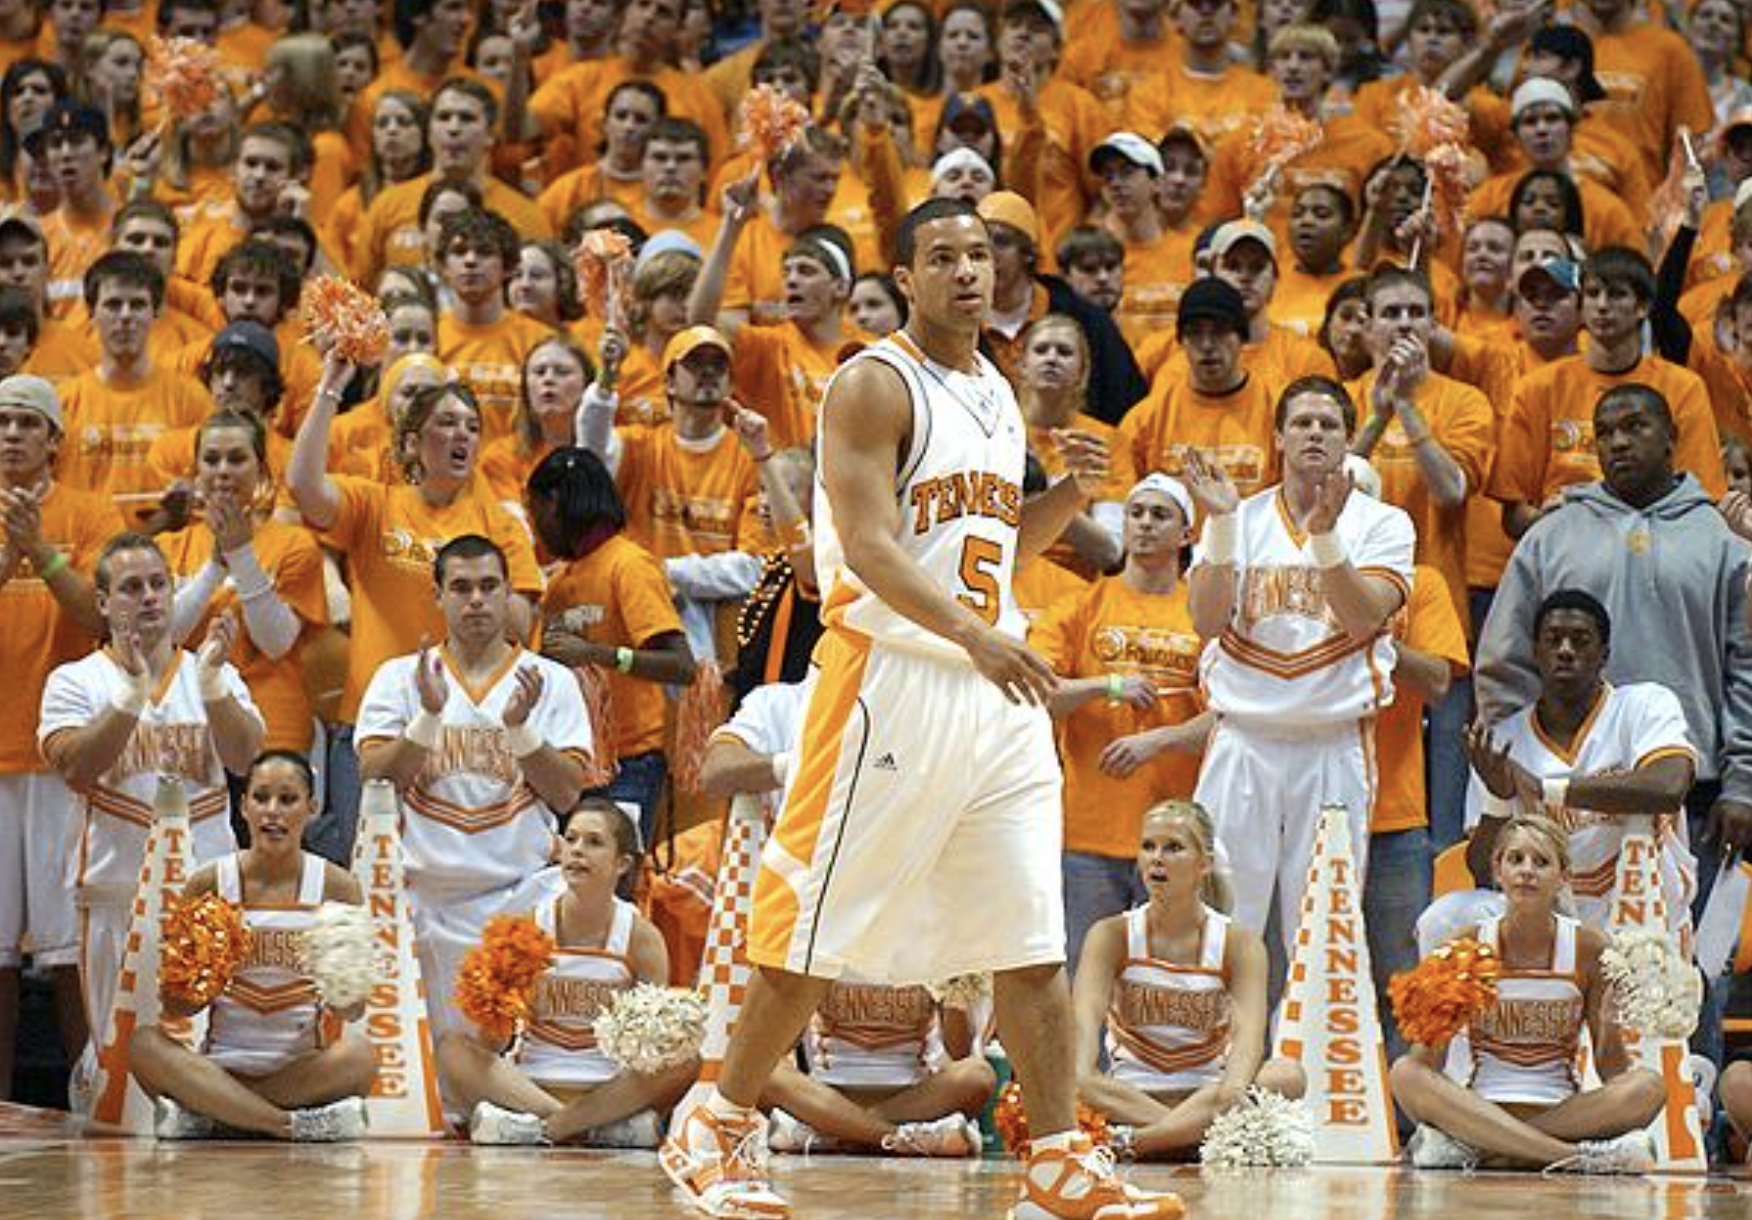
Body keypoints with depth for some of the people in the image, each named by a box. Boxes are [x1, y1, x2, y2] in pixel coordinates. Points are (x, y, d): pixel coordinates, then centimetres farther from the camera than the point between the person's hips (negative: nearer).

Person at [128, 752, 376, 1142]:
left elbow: (356, 1007, -2)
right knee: (144, 1044, -27)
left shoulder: (336, 886, -1)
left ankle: (199, 1115, -23)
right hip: (222, 1062, 0)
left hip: (304, 1066, 0)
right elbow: (173, 1007, 3)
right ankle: (297, 1124, -30)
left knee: (359, 1054, -33)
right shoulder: (209, 884, 1)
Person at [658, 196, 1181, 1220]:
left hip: (996, 690, 7)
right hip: (894, 680, -7)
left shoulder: (999, 395, 16)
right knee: (820, 932, -1)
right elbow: (869, 544, -20)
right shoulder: (875, 386, -8)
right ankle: (717, 1133, 13)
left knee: (1034, 941, 2)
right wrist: (973, 635, -32)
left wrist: (1069, 497, 7)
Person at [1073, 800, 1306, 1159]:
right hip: (1127, 1099, -1)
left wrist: (1234, 1086, -42)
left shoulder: (1239, 944, -3)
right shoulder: (1112, 937, -1)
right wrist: (1081, 1073, -39)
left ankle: (1131, 1141, -36)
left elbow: (1249, 1031, -20)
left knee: (1289, 1075, -30)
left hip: (1206, 1096, 1)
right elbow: (1085, 1020, -16)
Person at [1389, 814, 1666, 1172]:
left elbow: (1612, 1073, 0)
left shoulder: (1588, 947, 0)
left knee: (1648, 1086, -26)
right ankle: (1580, 1156, -38)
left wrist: (1611, 1025, -19)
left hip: (1563, 1112, 0)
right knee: (1405, 1073, -28)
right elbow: (1427, 1065, -2)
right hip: (1481, 1108, 0)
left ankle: (1466, 1147, -31)